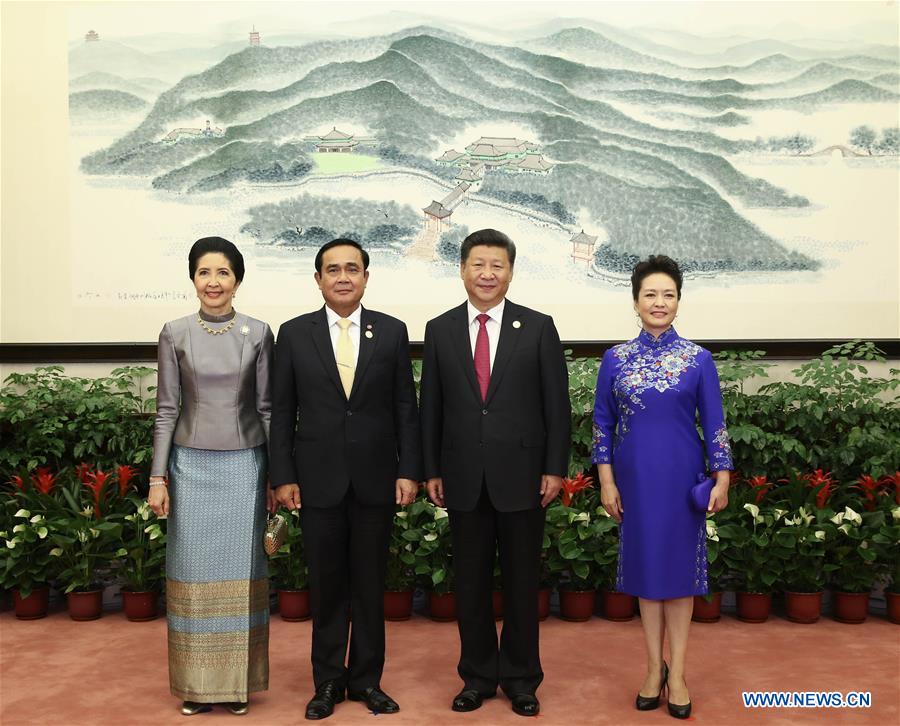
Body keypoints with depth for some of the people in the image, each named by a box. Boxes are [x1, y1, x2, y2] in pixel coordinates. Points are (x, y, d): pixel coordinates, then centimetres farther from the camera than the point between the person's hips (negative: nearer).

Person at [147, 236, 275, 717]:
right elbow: (167, 410, 3)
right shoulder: (175, 334, 1)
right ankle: (197, 681, 21)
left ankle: (239, 680, 20)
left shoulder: (257, 334, 0)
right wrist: (158, 476, -1)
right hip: (191, 466, 0)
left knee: (240, 569, 6)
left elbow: (267, 407, 3)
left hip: (244, 466, 0)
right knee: (194, 569, 6)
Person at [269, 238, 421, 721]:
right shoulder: (294, 334, 1)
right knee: (326, 586, 9)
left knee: (370, 585, 10)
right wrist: (283, 476, -3)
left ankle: (366, 679, 24)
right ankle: (328, 681, 24)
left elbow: (406, 408, 3)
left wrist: (409, 471, -3)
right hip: (319, 480, 0)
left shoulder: (392, 332, 2)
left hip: (375, 480, 1)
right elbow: (282, 413, 2)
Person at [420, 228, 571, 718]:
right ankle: (478, 676, 26)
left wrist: (555, 469, -5)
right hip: (464, 478, 2)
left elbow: (556, 404, -1)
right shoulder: (439, 330, 5)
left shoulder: (538, 328, 0)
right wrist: (431, 470, 4)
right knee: (471, 582, 11)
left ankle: (521, 679, 25)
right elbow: (431, 408, 6)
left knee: (522, 582, 9)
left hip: (521, 476, -1)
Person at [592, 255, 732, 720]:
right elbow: (602, 422, 3)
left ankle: (676, 672, 17)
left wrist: (722, 478, -4)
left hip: (682, 476, -1)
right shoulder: (615, 359, 0)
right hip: (636, 477, 1)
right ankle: (654, 668, 21)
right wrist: (606, 480, -2)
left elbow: (713, 423, 1)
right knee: (645, 565, 9)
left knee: (680, 565, 6)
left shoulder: (698, 359, -2)